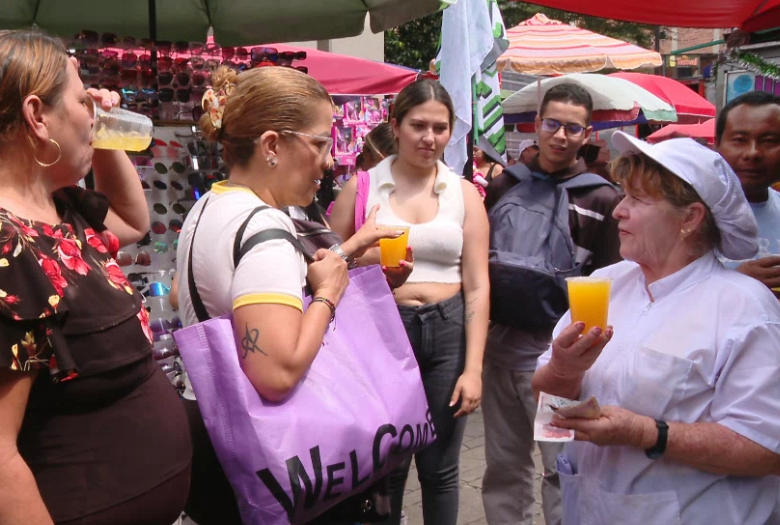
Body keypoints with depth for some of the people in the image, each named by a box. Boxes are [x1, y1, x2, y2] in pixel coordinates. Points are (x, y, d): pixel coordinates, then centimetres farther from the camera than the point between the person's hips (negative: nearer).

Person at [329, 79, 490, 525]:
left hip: (447, 333, 1)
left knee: (440, 469, 11)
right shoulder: (361, 188, 1)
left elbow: (477, 286, 0)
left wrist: (473, 368, -5)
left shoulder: (465, 194, 4)